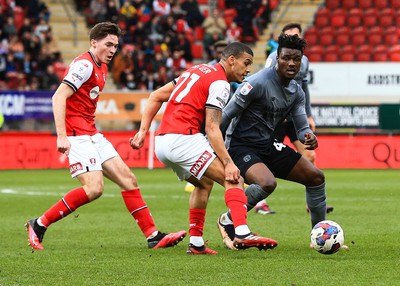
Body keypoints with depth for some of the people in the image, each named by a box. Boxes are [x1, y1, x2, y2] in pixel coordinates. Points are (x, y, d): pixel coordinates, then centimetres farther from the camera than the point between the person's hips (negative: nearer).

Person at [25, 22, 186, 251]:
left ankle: (153, 236, 6)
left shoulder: (101, 68, 17)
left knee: (129, 180, 5)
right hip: (77, 135, -10)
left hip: (92, 135, 10)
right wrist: (61, 136, -27)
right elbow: (59, 97, -21)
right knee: (95, 188, -20)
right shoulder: (85, 65, -13)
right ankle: (39, 225, -10)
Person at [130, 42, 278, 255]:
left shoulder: (198, 70, 23)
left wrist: (143, 131, 17)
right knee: (233, 180, -11)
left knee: (204, 183, 27)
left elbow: (156, 96, 22)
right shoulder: (219, 82, -4)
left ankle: (196, 243, 23)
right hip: (183, 139, -9)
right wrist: (228, 163, -17)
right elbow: (211, 128, -13)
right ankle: (242, 234, -30)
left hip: (161, 142, 9)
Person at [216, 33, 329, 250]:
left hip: (267, 146, 8)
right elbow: (226, 115, -16)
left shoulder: (297, 91, 5)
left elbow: (302, 126, 7)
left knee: (316, 177, 5)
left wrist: (308, 137, -18)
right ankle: (227, 222, -11)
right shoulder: (258, 83, -20)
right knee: (267, 183, -35)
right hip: (241, 146, -8)